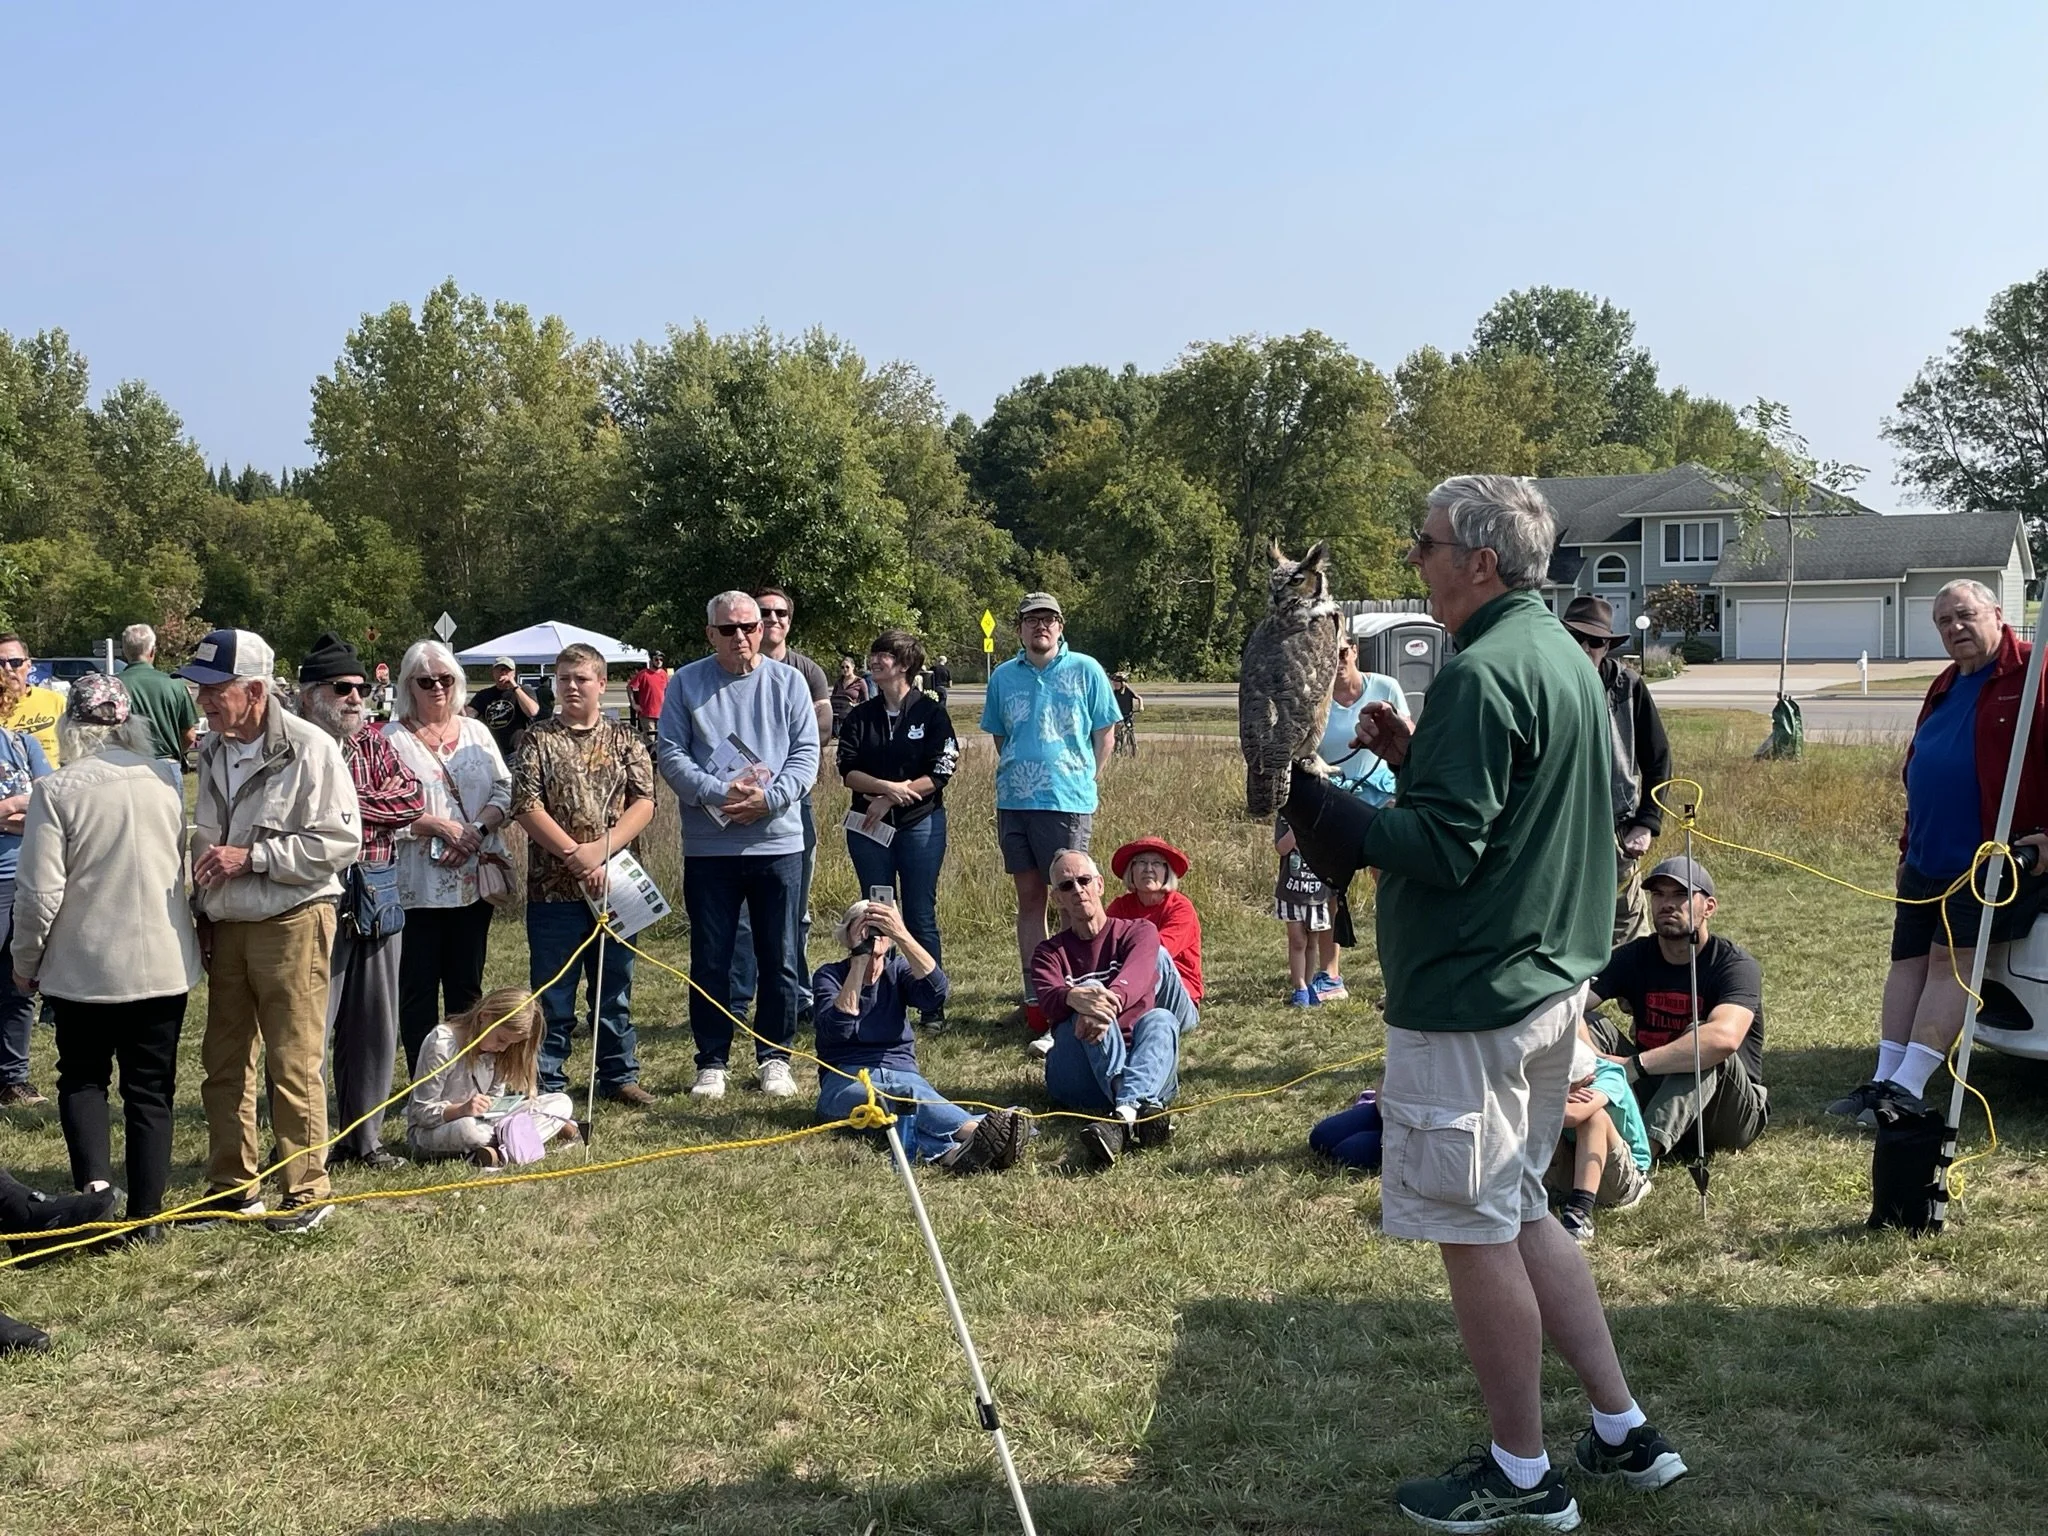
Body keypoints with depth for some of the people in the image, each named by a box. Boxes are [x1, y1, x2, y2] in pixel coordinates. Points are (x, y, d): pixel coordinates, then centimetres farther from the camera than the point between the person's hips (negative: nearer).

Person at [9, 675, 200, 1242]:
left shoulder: (57, 791, -14)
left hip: (84, 967, -2)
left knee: (82, 1077, 18)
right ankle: (146, 1215, 14)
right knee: (151, 1089, 11)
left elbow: (40, 893, -12)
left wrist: (25, 961, 4)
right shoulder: (167, 779, -4)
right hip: (163, 962, 2)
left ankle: (93, 1181, -2)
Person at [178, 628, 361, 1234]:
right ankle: (230, 1185, 24)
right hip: (225, 925, 7)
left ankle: (306, 1192, 8)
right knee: (224, 1063, 12)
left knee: (295, 1066, -3)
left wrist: (251, 856, -18)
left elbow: (340, 842, -16)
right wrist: (203, 911, 16)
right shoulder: (211, 750, 9)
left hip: (292, 921, -7)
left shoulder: (308, 748, -13)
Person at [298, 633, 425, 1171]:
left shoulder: (374, 741, 14)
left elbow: (412, 799, 2)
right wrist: (378, 806, -12)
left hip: (379, 894, 6)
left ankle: (364, 1135, 23)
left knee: (374, 1025, 12)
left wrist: (347, 805, -8)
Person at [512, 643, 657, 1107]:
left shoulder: (624, 739, 7)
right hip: (553, 889, -2)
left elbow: (644, 803, -2)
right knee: (552, 994, 4)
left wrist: (602, 848, -14)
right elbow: (526, 806, -7)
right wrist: (574, 854, -14)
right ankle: (547, 1082, 13)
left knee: (615, 989, 12)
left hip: (613, 884, 2)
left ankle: (619, 1074, 23)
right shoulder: (539, 739, 1)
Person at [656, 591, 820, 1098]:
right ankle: (712, 1062, 15)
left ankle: (774, 1057, 19)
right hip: (708, 847, 0)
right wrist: (718, 794, -16)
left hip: (778, 842, 1)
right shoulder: (685, 683, 5)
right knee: (709, 961, 5)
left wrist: (768, 798, -15)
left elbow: (806, 754, 1)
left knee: (779, 959, 6)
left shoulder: (788, 682, 6)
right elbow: (671, 755, -2)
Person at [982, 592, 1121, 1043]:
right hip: (1014, 801, 4)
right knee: (1028, 899, 9)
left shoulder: (1085, 670, 1)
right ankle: (1034, 1001, 16)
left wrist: (1087, 781, 0)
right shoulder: (1003, 676, 10)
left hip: (1067, 802, -4)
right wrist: (1012, 778, 11)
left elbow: (1105, 733, 5)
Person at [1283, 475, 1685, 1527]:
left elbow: (1442, 848, -23)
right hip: (1550, 979, 10)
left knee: (1475, 1234, 3)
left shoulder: (1481, 674, -20)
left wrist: (1308, 798, -16)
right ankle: (1623, 1432, 26)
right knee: (1519, 1215, 21)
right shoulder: (1564, 658, 12)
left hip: (1468, 998, -10)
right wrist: (1415, 757, 9)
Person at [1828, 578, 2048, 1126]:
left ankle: (1908, 1090, -11)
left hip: (1990, 861, -9)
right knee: (1908, 963, 7)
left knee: (1950, 963, -10)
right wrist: (1908, 848, 20)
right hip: (1925, 862, 9)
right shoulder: (1945, 688, 18)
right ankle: (1884, 1081, 9)